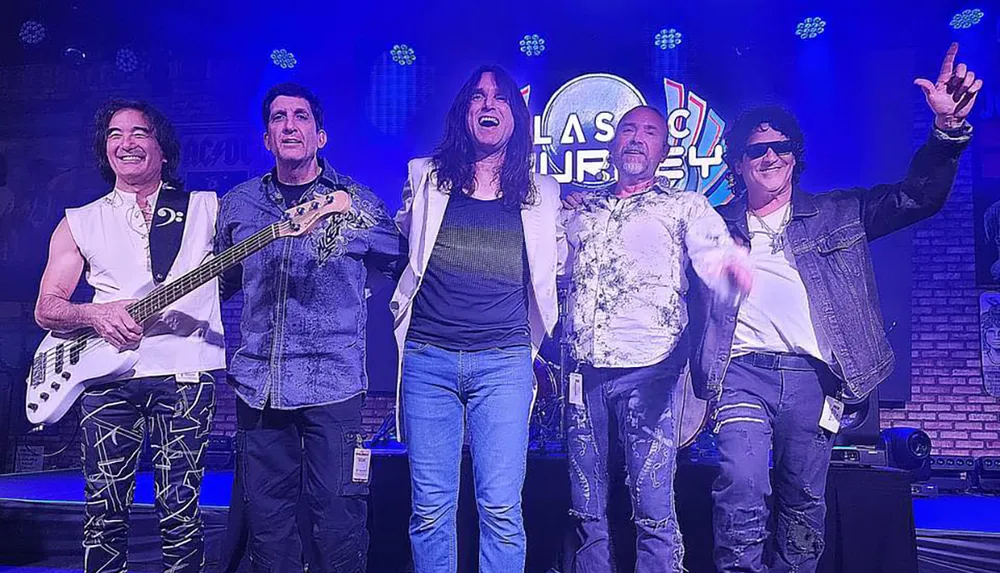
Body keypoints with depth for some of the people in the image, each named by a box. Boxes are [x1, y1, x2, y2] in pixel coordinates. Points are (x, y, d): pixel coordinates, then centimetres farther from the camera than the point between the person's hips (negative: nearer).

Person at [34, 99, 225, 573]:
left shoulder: (208, 209, 11)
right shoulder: (80, 222, 14)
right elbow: (46, 308, 11)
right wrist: (94, 313, -10)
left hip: (183, 373, -2)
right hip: (105, 374, 2)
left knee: (179, 509, -2)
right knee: (104, 509, 5)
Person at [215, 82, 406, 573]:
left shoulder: (356, 202, 2)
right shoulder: (238, 205, 10)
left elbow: (405, 263, 11)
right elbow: (218, 281, 22)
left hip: (333, 386, -3)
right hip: (257, 384, 3)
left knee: (338, 521, 0)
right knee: (267, 519, 11)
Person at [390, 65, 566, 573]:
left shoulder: (542, 194, 8)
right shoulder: (425, 178, 7)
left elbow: (556, 263, 23)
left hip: (504, 361, 0)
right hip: (427, 358, 1)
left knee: (501, 508, -1)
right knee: (430, 507, 6)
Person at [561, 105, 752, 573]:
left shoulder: (685, 206, 8)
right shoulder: (579, 211, 19)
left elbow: (714, 255, -10)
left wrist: (732, 267, -33)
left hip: (647, 371, -4)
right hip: (585, 372, 4)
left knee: (653, 511, -4)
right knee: (587, 510, 9)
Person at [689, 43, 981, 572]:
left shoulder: (838, 214, 15)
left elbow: (915, 198, 9)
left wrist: (948, 127, -7)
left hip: (813, 376, 2)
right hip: (743, 372, -1)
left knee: (805, 500, 8)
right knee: (742, 486, -19)